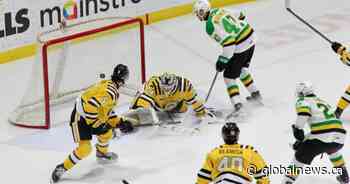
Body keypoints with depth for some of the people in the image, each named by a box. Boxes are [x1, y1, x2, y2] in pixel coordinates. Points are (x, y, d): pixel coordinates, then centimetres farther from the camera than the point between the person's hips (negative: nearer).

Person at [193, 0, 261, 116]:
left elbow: (228, 42, -24)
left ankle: (237, 103, -5)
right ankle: (255, 93, 36)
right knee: (242, 70, 29)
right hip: (250, 40, 9)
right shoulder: (219, 11, 6)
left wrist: (222, 60, -14)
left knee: (229, 75, 3)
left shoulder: (211, 26, -19)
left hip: (240, 48, -9)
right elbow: (240, 16, 17)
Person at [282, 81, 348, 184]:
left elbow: (303, 114, -13)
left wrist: (298, 131, -2)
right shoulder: (323, 102, 30)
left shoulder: (303, 101, 10)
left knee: (301, 157, 10)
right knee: (333, 150, 39)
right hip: (339, 136, 6)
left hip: (321, 136, -6)